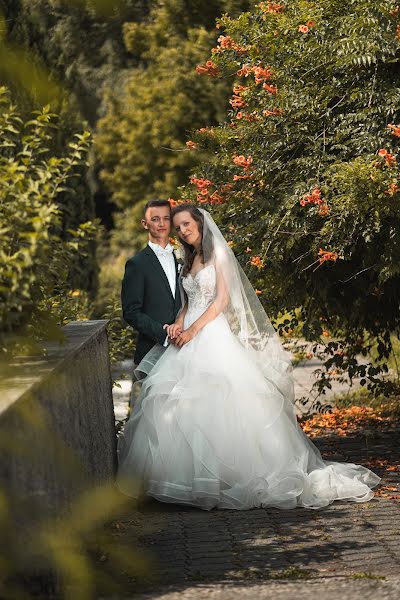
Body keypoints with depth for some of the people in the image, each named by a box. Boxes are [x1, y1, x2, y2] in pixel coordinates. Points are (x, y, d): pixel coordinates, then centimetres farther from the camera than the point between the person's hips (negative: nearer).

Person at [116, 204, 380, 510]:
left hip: (214, 334, -7)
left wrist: (194, 330, -15)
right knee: (179, 405, -5)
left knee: (220, 403, -13)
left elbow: (222, 298, -8)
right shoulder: (189, 261, 21)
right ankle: (190, 475, -4)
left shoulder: (218, 253, 0)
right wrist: (178, 324, 1)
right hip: (190, 337, 7)